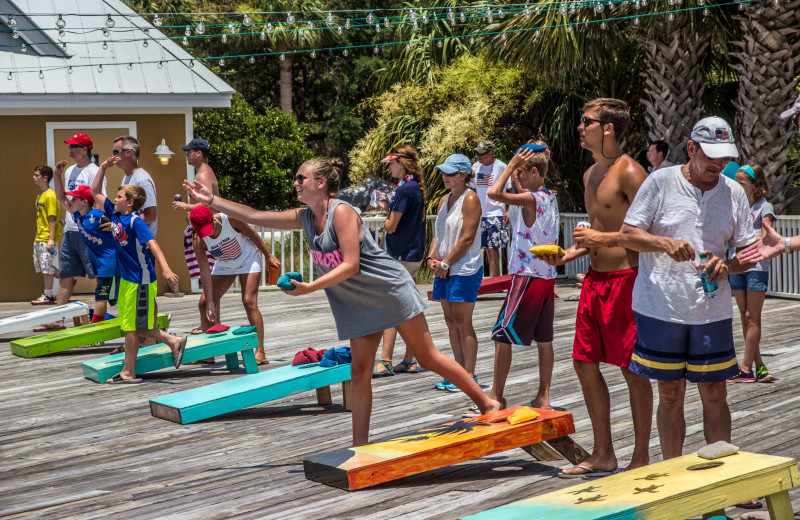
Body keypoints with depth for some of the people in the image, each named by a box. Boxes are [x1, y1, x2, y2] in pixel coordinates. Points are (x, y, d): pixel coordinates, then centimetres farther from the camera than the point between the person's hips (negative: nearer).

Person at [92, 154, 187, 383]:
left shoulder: (135, 221, -15)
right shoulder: (115, 214, 8)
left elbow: (152, 244, -26)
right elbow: (95, 192, 19)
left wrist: (165, 269, -38)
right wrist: (103, 167, 11)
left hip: (140, 281, -9)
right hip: (127, 278, 9)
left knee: (132, 327, -1)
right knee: (131, 326, 12)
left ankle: (128, 372, 9)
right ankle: (173, 341, 21)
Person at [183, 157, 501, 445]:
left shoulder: (341, 212, -20)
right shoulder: (304, 218, 4)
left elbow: (350, 266, -26)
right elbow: (253, 217, 9)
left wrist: (308, 288, -30)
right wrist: (210, 200, 5)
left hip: (391, 291, -7)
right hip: (359, 303, 7)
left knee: (427, 357, -3)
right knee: (359, 372, 3)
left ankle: (487, 403, 10)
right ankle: (359, 448, 6)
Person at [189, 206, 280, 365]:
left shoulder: (230, 220, -31)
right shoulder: (199, 241, -24)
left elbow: (252, 234, -14)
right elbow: (205, 272, -21)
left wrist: (268, 255, -4)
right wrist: (210, 302, -22)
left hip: (248, 260, -4)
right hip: (224, 266, 4)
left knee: (249, 302, -18)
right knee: (205, 303, -3)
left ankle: (260, 352, -18)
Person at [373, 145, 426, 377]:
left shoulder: (404, 189, -16)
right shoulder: (417, 187, 12)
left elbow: (391, 226, -16)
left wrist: (386, 218, 5)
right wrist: (389, 207, 9)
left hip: (400, 256, -9)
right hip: (414, 254, 9)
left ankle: (384, 362, -7)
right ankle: (409, 361, 14)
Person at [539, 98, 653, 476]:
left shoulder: (629, 172, -13)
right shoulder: (591, 174, 16)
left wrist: (602, 238, -18)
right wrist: (568, 255, 11)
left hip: (625, 278, -9)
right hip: (595, 278, 9)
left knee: (633, 371, 0)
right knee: (585, 364, 10)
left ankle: (641, 459, 11)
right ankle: (603, 455, 22)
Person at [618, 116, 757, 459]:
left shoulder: (734, 192, 7)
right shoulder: (660, 182, -3)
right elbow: (626, 235, -2)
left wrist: (727, 265, -11)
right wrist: (666, 244, -20)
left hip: (713, 311, 2)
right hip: (661, 308, -2)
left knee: (715, 397, 5)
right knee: (670, 395, 7)